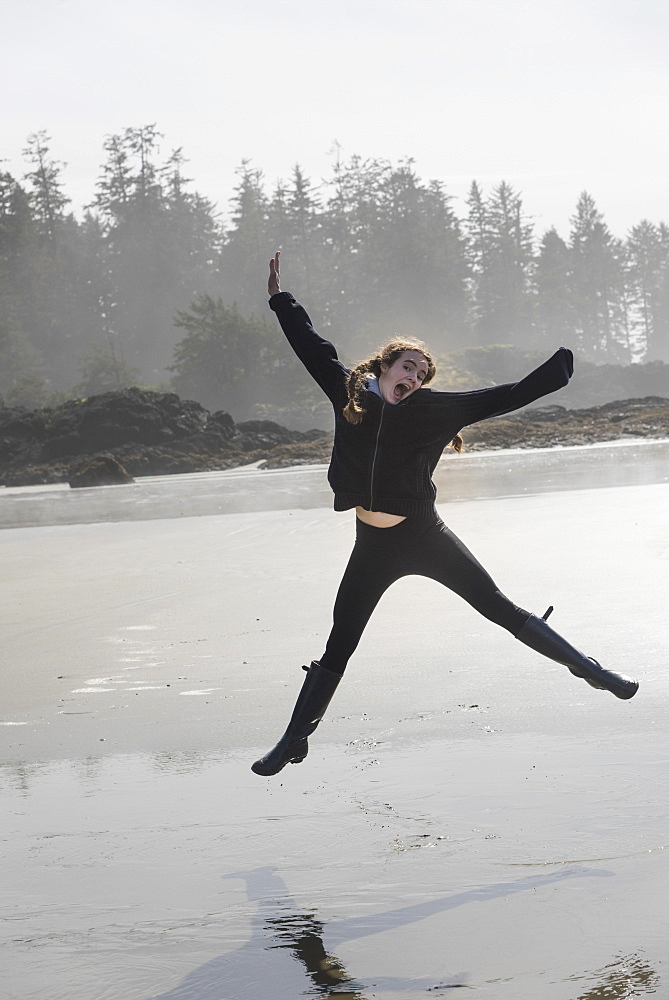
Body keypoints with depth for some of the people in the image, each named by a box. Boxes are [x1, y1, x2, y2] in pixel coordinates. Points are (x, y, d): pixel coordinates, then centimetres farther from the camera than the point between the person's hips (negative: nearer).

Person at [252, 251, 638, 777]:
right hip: (372, 547, 2)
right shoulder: (350, 394, 0)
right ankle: (295, 738, 15)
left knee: (501, 609, 1)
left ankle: (591, 670, 9)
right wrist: (281, 299, 16)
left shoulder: (432, 409, -5)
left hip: (424, 536, -2)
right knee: (339, 645, 6)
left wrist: (560, 367, -5)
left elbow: (503, 398, -3)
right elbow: (314, 348, 10)